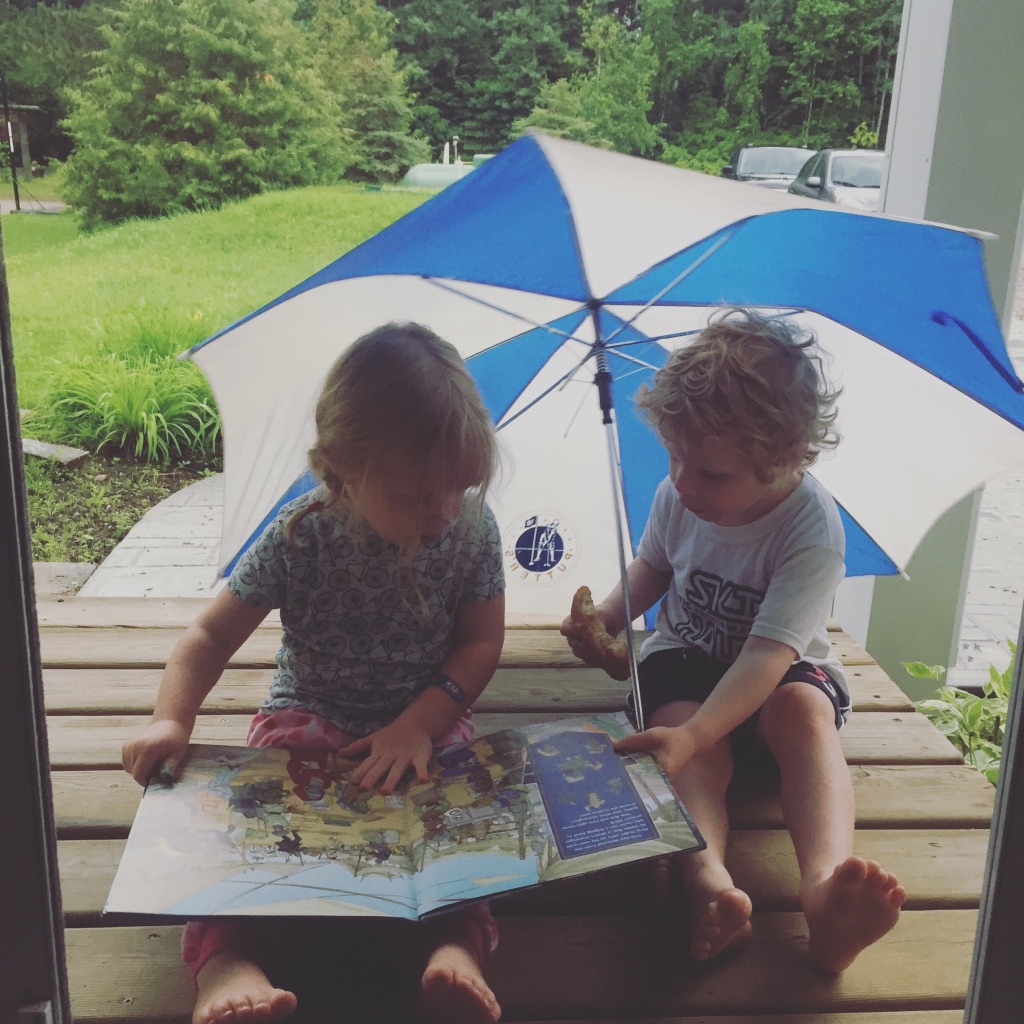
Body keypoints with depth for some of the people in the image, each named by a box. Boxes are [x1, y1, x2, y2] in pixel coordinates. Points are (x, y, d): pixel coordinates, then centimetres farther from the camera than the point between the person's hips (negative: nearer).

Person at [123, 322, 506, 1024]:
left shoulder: (472, 529, -10)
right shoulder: (300, 539, -14)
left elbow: (482, 642, -5)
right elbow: (213, 633, -7)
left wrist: (420, 723, -20)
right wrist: (171, 720, -23)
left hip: (429, 717, 1)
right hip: (311, 714, -1)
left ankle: (459, 945, -33)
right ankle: (226, 957, -33)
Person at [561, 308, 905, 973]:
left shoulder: (812, 531, -26)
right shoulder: (678, 495, -10)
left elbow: (766, 655, -35)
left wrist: (691, 736, -48)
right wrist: (608, 617, -8)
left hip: (782, 672, -2)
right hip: (685, 659, 3)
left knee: (805, 709, -37)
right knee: (683, 726, -32)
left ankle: (827, 889, -55)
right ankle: (710, 883, -53)